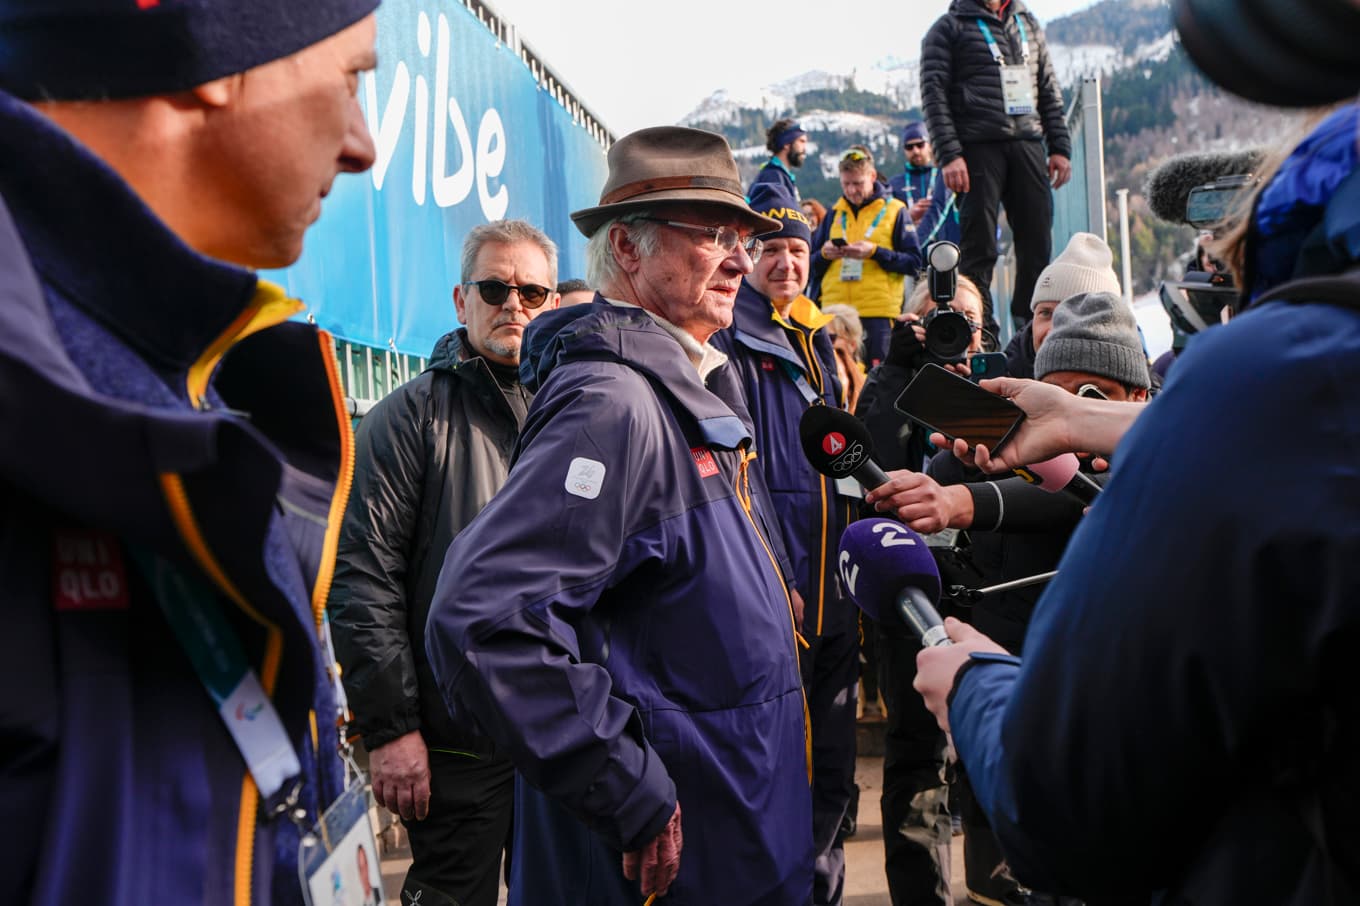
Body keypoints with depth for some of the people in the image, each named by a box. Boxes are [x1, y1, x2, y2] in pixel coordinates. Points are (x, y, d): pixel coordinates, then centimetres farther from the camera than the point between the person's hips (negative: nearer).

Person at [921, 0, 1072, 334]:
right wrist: (949, 155, -14)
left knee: (1037, 242, 0)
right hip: (978, 147, -4)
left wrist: (1060, 147, 10)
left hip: (1027, 145, 4)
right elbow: (934, 93, -4)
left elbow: (1049, 89, 20)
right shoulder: (949, 27, 6)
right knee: (979, 246, -5)